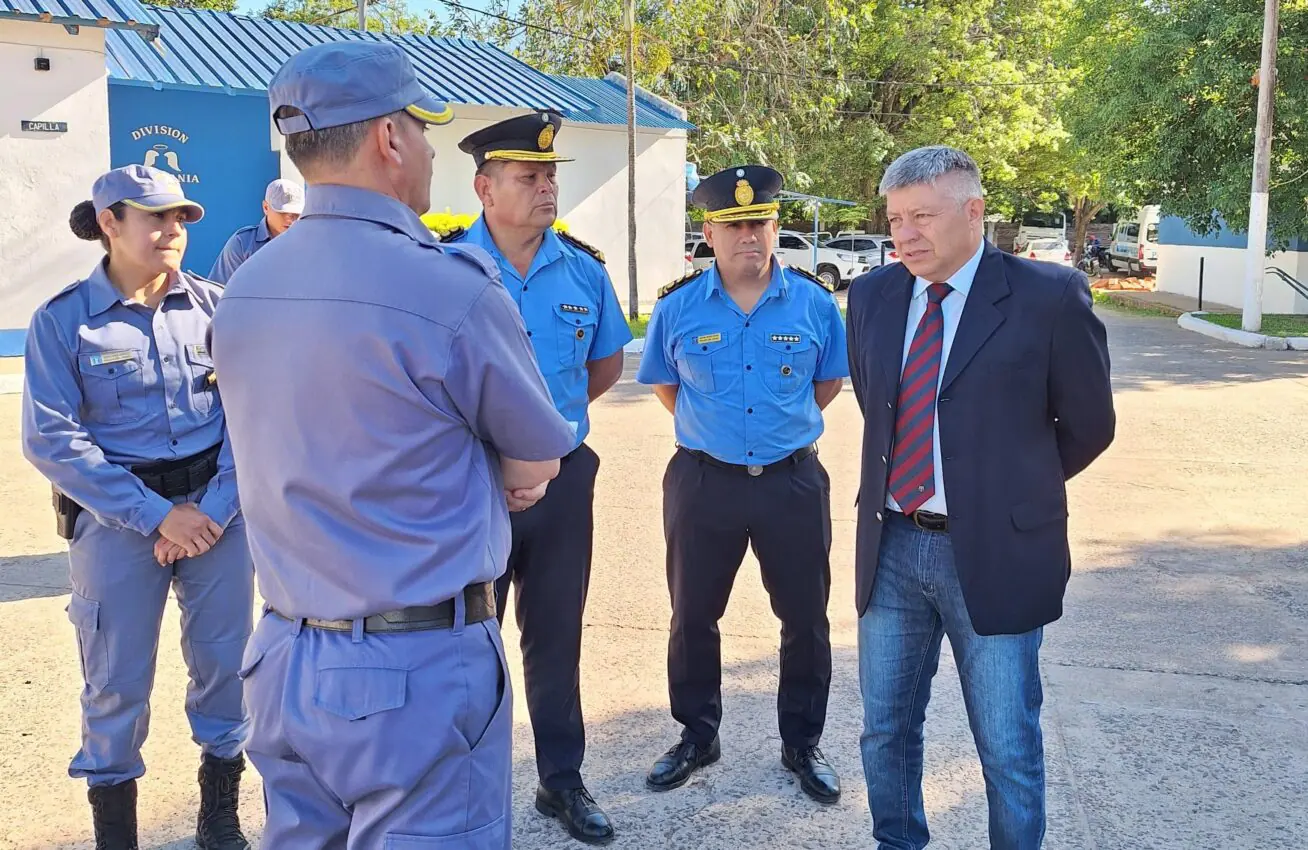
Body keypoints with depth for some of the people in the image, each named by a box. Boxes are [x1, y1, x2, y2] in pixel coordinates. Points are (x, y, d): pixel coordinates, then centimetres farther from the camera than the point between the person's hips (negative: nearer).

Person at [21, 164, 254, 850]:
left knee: (225, 661, 7)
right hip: (117, 515, -2)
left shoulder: (213, 306, 1)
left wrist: (215, 509, -14)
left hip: (218, 503, 2)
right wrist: (155, 515, -15)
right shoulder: (62, 320, -4)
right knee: (117, 677, 6)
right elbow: (50, 439, -9)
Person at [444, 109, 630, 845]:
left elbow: (607, 363, 16)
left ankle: (563, 779, 29)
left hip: (563, 476, 3)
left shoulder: (584, 271, 1)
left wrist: (552, 410, 8)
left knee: (557, 635, 14)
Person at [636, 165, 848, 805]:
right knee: (693, 616, 11)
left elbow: (829, 380, 13)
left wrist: (785, 423, 10)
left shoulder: (814, 303, -3)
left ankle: (802, 744, 28)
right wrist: (711, 428, 9)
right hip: (703, 481, 0)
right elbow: (664, 384, 13)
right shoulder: (678, 307, -4)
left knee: (806, 618, 9)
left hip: (793, 481, 0)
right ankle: (697, 736, 31)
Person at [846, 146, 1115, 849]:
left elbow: (1088, 424, 0)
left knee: (1009, 749, 7)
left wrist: (1016, 489, 10)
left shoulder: (1049, 296, -10)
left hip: (995, 554, -4)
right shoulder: (871, 296, 4)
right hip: (890, 548, 5)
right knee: (885, 730, 17)